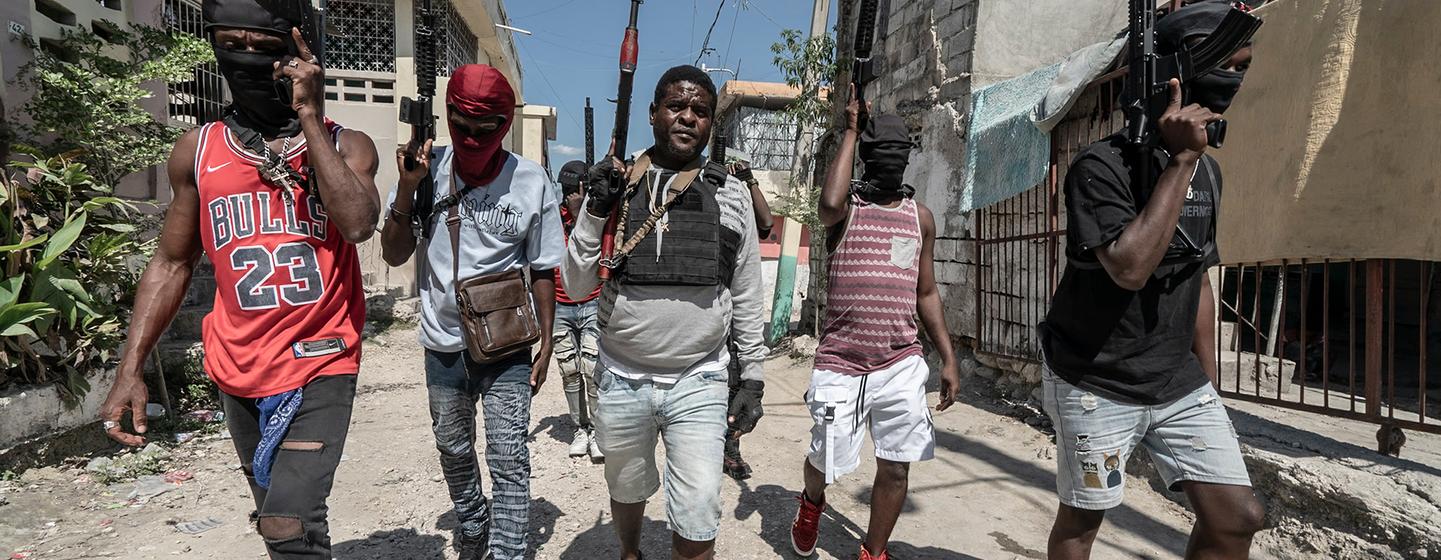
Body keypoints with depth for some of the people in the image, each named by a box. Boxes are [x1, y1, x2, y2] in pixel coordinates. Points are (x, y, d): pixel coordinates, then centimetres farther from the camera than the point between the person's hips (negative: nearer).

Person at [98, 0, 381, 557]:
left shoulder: (346, 145, -1)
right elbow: (171, 264, 10)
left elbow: (356, 224, -21)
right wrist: (130, 370, 3)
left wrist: (309, 116, -16)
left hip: (321, 364, -3)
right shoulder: (196, 151, 6)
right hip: (239, 371, 4)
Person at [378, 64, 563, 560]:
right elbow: (394, 255, -4)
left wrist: (546, 343, -4)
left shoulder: (532, 181, -10)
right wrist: (407, 188, -18)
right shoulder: (427, 169, -7)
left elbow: (542, 271, -3)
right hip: (443, 342, 3)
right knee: (453, 450, 21)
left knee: (509, 461, -5)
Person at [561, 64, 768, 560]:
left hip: (700, 383, -1)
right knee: (626, 491, 23)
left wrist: (753, 378, 4)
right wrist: (596, 211, -13)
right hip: (621, 379, 1)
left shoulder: (732, 194, 1)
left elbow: (747, 297, 6)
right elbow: (576, 286, -1)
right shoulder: (613, 185, 0)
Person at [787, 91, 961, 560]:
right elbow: (830, 204, -29)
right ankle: (811, 504, 44)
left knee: (896, 468, 7)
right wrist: (850, 129, -16)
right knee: (825, 463, 9)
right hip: (841, 365, -3)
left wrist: (948, 358, 10)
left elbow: (926, 293, 16)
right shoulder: (846, 206, -2)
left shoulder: (921, 216, 11)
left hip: (902, 364, 4)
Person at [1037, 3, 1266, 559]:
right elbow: (1130, 269, -29)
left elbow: (1197, 280, 14)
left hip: (1181, 386, 7)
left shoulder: (1208, 171, 7)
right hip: (1097, 388, -6)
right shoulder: (1103, 166, -17)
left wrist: (1209, 387, 17)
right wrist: (1179, 162, -25)